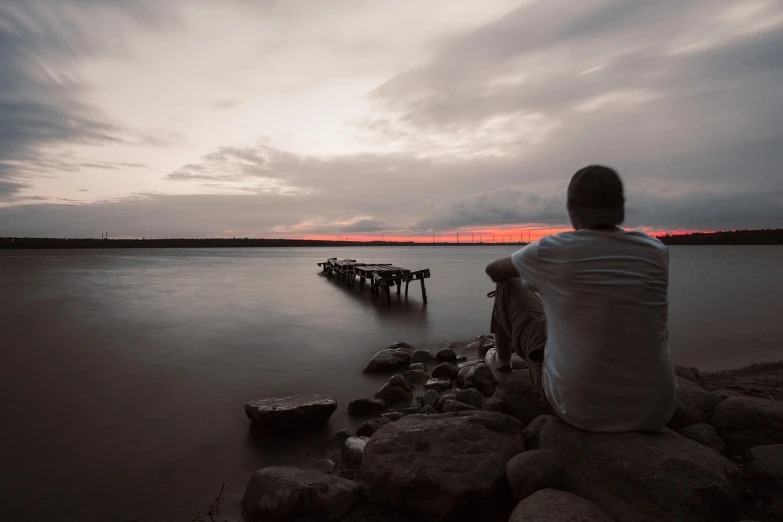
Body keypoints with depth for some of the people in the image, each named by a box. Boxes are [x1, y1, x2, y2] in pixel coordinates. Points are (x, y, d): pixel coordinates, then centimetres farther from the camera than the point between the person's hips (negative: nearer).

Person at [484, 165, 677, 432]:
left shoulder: (549, 250, -15)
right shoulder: (656, 251, -5)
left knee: (508, 288, 12)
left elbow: (493, 271, 5)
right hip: (654, 412, 4)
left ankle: (501, 363, 40)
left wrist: (532, 278, 28)